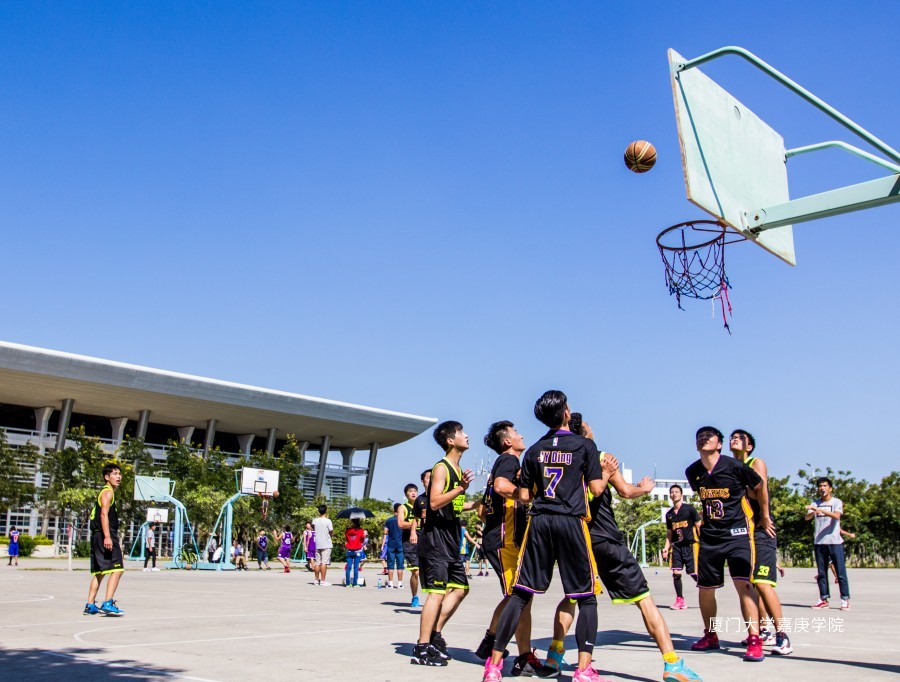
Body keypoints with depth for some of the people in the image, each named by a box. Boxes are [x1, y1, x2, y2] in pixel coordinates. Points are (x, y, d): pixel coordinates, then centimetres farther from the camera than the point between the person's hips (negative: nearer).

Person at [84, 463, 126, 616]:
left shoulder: (106, 493, 24)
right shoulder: (108, 492, -7)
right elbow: (104, 514, -19)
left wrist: (115, 540, 29)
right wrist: (107, 537, -28)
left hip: (97, 536, 11)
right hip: (104, 536, -11)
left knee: (99, 572, 14)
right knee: (117, 569, -14)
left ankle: (90, 606, 16)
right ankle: (108, 604, -19)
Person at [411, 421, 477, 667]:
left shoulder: (458, 471, 17)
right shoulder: (441, 468, -11)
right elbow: (435, 502, -23)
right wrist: (461, 488, -31)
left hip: (451, 541, 10)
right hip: (435, 538, -10)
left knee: (460, 588, 12)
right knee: (437, 591, -10)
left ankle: (435, 635, 18)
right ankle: (422, 648, -6)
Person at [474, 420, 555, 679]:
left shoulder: (502, 463, 23)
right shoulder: (509, 460, -5)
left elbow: (482, 511, 26)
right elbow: (501, 486, -29)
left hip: (498, 539, 10)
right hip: (504, 540, -10)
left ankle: (489, 642, 24)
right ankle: (525, 660, -6)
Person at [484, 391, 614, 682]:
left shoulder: (534, 450, 11)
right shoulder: (585, 445, 2)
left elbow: (524, 497, 9)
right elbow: (596, 489, -1)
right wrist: (606, 475, 19)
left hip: (539, 521, 3)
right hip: (572, 522, -3)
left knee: (521, 594, 5)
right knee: (586, 597, 6)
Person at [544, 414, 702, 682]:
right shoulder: (603, 458, -6)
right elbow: (626, 491, -9)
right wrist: (645, 488, 11)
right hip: (606, 539, -5)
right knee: (644, 598, 1)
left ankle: (554, 656, 18)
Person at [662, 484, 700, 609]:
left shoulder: (690, 509, -2)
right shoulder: (669, 514, 12)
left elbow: (699, 526, -2)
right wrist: (666, 547, 7)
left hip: (690, 545, -4)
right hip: (676, 546, 5)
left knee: (694, 573, -6)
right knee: (676, 573, -4)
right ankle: (680, 600, 5)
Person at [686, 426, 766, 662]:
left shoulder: (735, 466, -13)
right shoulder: (692, 472, 0)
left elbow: (760, 487, 4)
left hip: (737, 533, -4)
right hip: (709, 536, 5)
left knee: (744, 585, -15)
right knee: (705, 588, 9)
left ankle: (754, 641, -10)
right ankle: (710, 636, 27)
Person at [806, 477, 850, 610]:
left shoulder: (837, 502, 2)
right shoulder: (815, 504, 12)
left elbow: (836, 515, -19)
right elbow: (806, 518, -4)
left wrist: (821, 510, -33)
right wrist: (813, 512, -27)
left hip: (835, 542, -4)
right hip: (819, 543, 4)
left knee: (840, 572, -4)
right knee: (821, 573, 6)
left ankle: (845, 599, 1)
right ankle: (824, 599, 10)